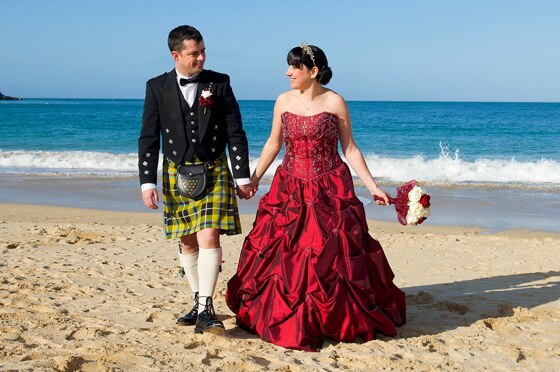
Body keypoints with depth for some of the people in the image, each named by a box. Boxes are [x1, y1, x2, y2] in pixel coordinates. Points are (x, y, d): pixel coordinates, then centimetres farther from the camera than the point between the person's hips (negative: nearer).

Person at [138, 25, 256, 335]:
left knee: (209, 237, -15)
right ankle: (199, 302, 24)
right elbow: (148, 139, 1)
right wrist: (147, 182, -6)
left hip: (213, 172, -2)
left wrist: (243, 177, -2)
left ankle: (206, 310, -14)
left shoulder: (219, 83, -1)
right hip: (177, 174, 2)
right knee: (187, 243, 10)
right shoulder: (157, 87, 0)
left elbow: (235, 134, 1)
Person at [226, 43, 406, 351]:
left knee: (330, 257, -2)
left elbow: (350, 149, -1)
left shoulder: (334, 102, -5)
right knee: (283, 256, 4)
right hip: (289, 189, 3)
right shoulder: (284, 101, 5)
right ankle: (284, 321, 19)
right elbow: (273, 144, 13)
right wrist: (253, 179, 11)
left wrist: (372, 186, -6)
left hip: (329, 191, -3)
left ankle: (337, 321, 13)